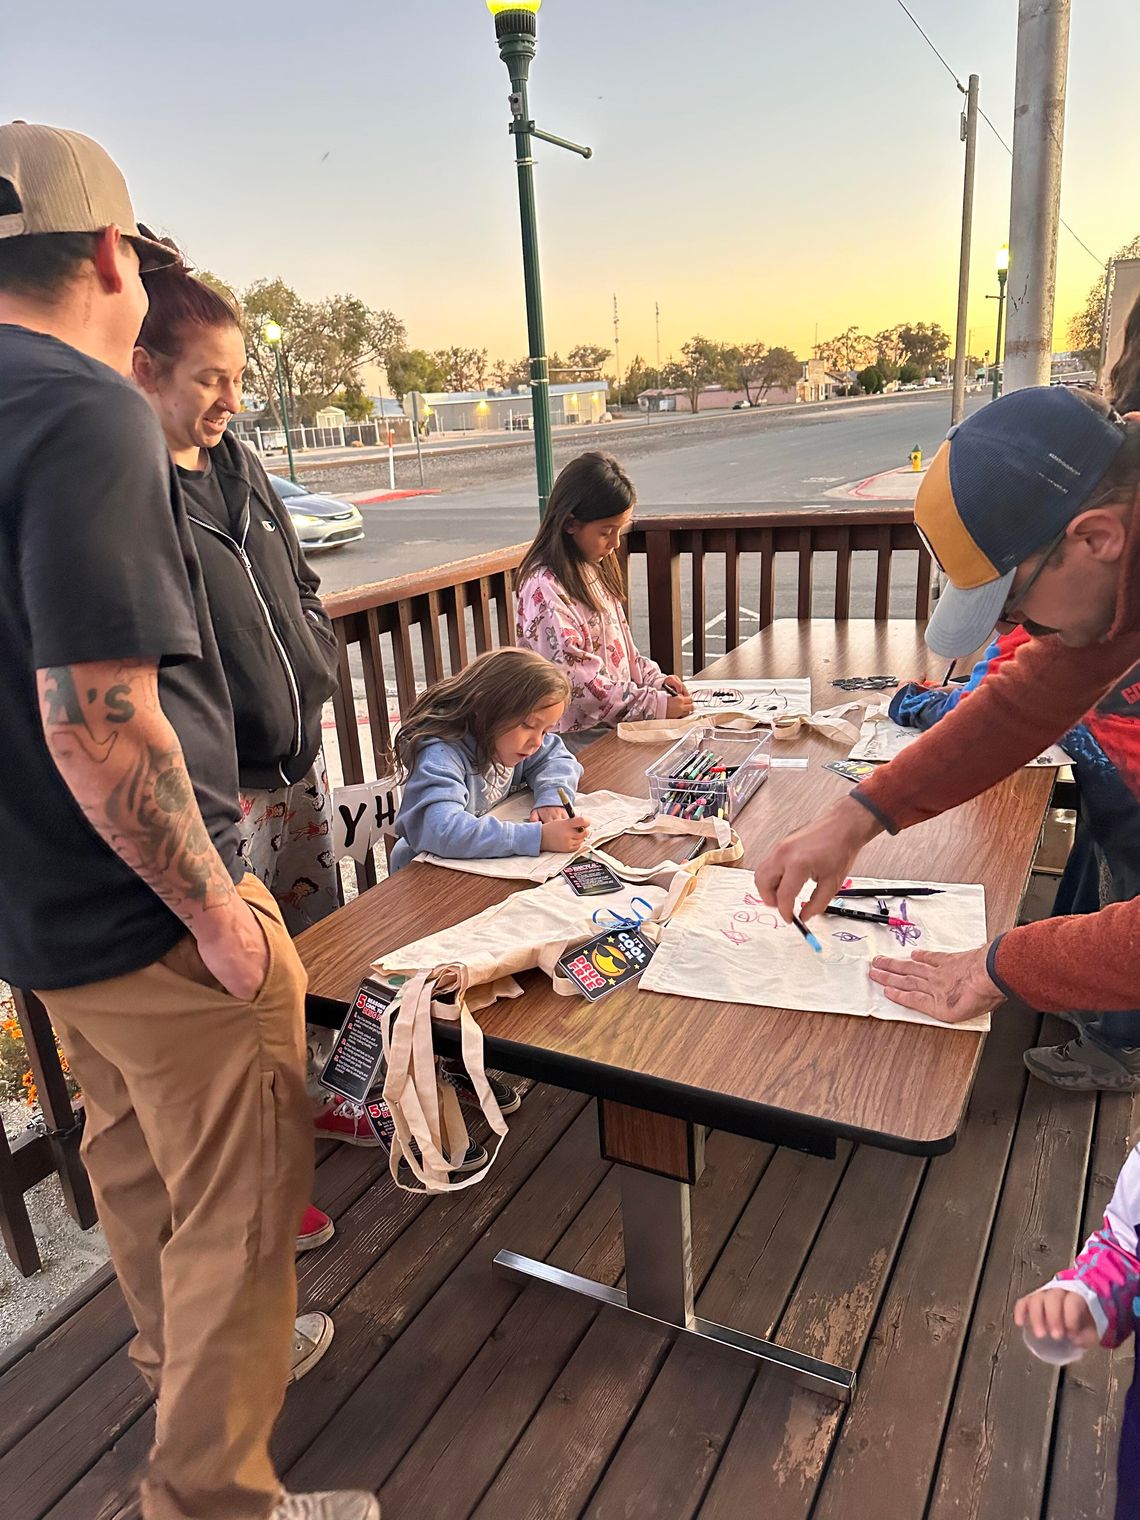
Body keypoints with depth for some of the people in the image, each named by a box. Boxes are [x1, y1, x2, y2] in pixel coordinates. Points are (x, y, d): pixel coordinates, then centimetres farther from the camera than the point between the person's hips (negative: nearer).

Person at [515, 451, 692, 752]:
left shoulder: (593, 569, 12)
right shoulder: (545, 589, -17)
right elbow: (578, 682, -21)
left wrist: (654, 679, 5)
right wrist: (654, 705, -20)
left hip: (617, 721, 8)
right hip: (579, 735, -8)